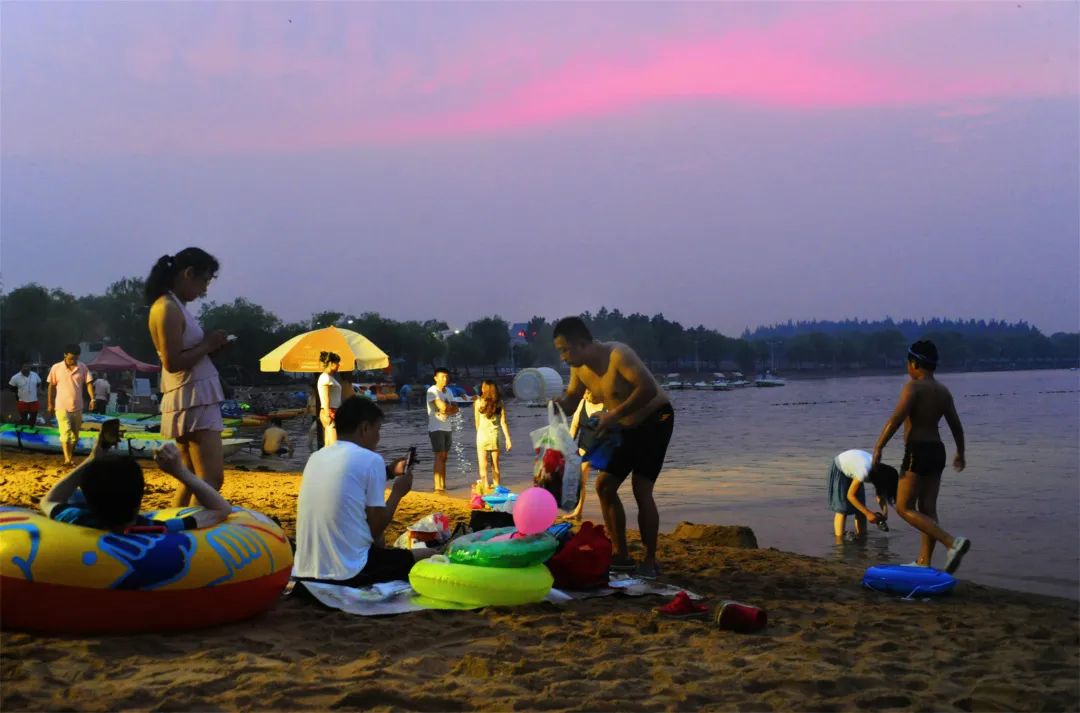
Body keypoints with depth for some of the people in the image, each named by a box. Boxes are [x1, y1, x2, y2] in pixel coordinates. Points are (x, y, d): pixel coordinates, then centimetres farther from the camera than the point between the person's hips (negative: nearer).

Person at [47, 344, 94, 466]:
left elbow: (88, 383, -3)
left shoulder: (83, 368, 0)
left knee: (75, 435, 10)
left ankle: (70, 457, 26)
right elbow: (52, 386, 3)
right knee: (65, 432, -15)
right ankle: (67, 459, -19)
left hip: (77, 407, 3)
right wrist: (50, 404, 4)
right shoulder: (56, 368, -4)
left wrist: (92, 398, -17)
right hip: (62, 407, -3)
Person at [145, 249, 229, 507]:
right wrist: (207, 345, -10)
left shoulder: (175, 306, 17)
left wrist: (209, 345, 6)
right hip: (192, 401, -10)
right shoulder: (168, 309, -13)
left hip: (196, 400, 10)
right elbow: (173, 362, -20)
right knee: (211, 480, -14)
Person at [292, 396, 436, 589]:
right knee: (429, 556, 12)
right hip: (348, 571, -7)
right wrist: (398, 492, 11)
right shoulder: (371, 459, -8)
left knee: (377, 546, 35)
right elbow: (376, 527, -4)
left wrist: (388, 472, 30)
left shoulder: (316, 457, 12)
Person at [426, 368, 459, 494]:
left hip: (447, 428, 8)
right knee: (439, 456, -12)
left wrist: (447, 410, -12)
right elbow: (443, 407, -22)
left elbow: (455, 409, 6)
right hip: (436, 428, -8)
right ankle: (438, 487, -14)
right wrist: (451, 406, -3)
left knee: (444, 457, 10)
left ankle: (443, 485, 16)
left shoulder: (448, 391, 13)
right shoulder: (432, 391, -12)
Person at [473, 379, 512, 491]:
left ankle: (485, 486, -3)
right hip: (495, 435, 3)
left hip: (482, 434, -3)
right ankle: (496, 485, 22)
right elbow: (503, 422, -3)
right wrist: (508, 439, 0)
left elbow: (477, 423, -2)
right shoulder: (500, 403, -2)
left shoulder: (478, 402, -7)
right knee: (495, 464, 16)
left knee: (483, 465, 2)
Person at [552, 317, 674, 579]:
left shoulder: (618, 355, -29)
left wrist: (615, 414, -34)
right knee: (604, 485, 5)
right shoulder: (579, 368, -5)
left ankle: (650, 562, -6)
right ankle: (620, 555, 13)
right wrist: (556, 403, -21)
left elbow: (648, 388, -37)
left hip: (655, 419, -8)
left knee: (641, 489, -16)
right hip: (626, 426, 8)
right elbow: (571, 401, 3)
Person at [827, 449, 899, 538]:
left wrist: (885, 512, -25)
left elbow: (881, 494, -8)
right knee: (842, 507, -15)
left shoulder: (880, 471, -19)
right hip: (839, 470, -7)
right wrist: (868, 513, -29)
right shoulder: (864, 472, -39)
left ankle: (861, 536, 5)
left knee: (860, 505, -2)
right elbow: (850, 495, -29)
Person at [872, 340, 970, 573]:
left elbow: (896, 418, -23)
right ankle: (924, 562, 12)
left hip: (917, 451, -8)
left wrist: (878, 449, -21)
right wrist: (960, 453, 30)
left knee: (904, 507, -4)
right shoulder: (943, 390, 10)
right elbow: (956, 425, 17)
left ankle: (952, 542, -19)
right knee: (927, 509, 11)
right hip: (937, 450, 8)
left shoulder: (913, 386, -12)